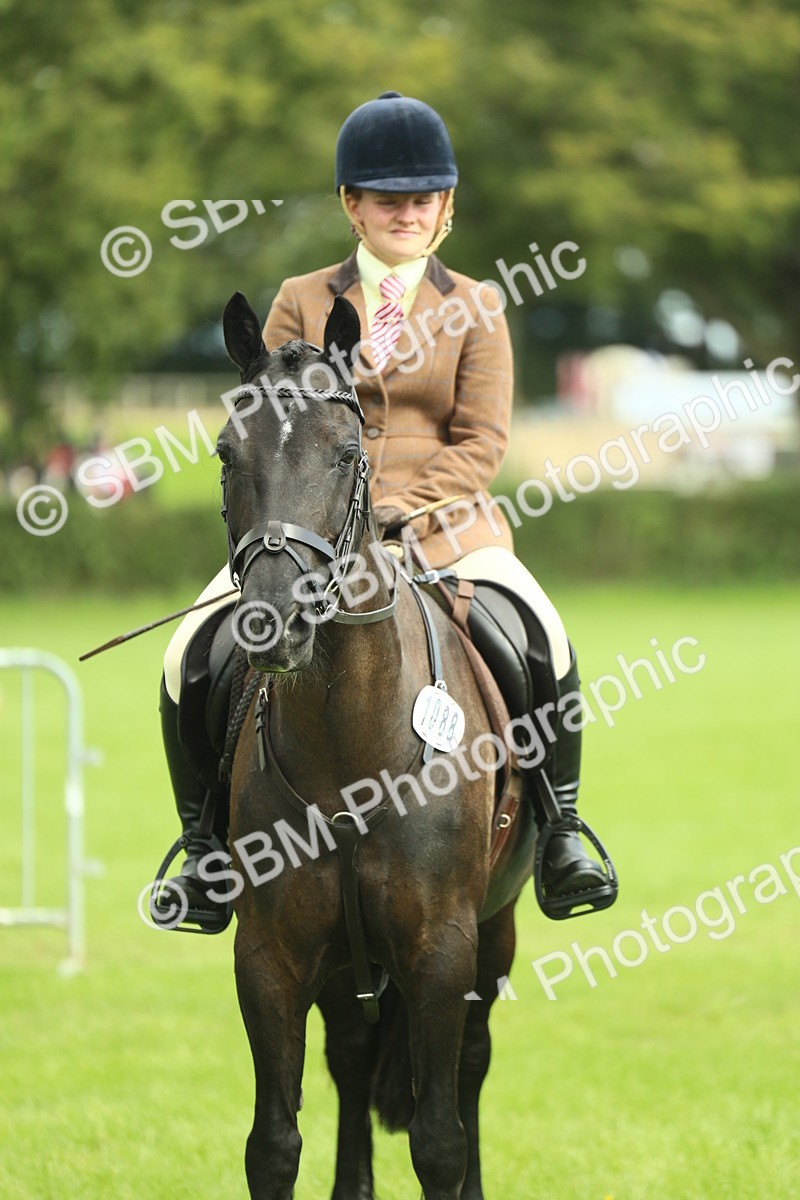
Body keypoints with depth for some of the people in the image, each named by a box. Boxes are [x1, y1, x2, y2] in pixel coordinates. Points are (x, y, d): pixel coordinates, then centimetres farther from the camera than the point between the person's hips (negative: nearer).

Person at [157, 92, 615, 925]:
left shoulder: (474, 309, 8)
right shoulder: (300, 303, 10)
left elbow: (482, 442, 0)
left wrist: (403, 512, -15)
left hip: (441, 526, -1)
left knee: (543, 642, -28)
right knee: (190, 658, -19)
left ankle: (557, 831, -11)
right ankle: (206, 845, 0)